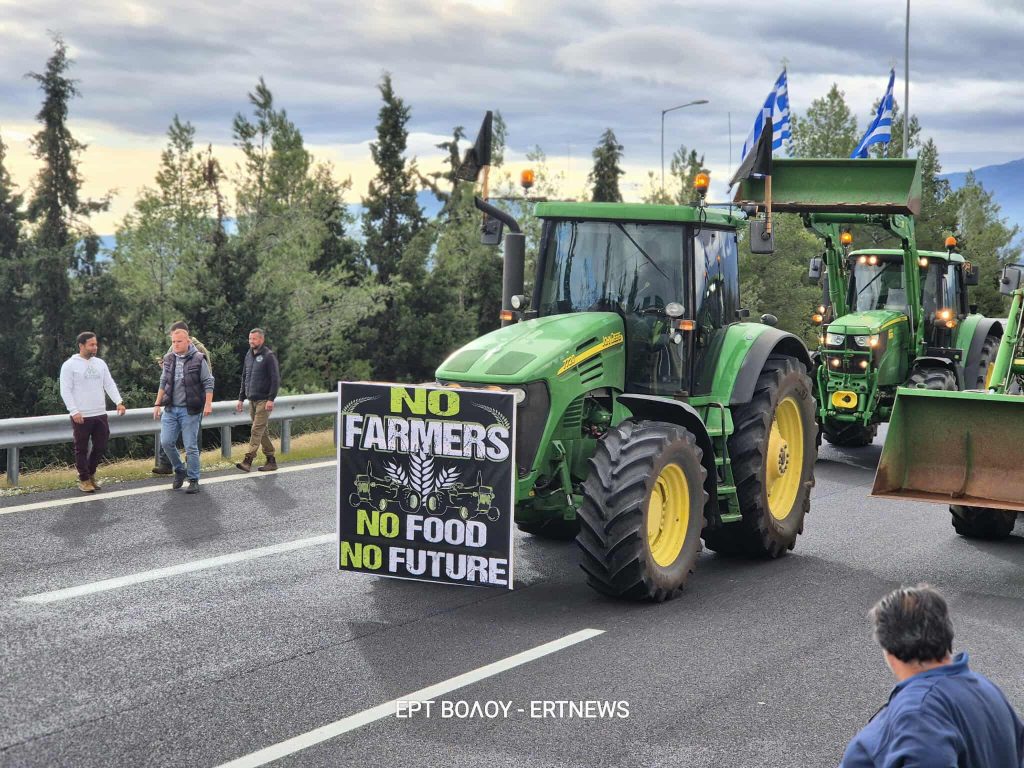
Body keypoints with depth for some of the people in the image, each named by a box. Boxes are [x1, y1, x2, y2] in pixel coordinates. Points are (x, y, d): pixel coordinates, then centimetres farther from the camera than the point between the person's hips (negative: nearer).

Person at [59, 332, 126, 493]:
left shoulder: (100, 363, 11)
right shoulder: (70, 365, -6)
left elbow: (110, 385, 9)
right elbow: (65, 391, -9)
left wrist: (118, 402, -6)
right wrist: (74, 411, -18)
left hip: (100, 414, 5)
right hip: (81, 416, -5)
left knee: (101, 447, 9)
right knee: (82, 449, 3)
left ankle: (90, 473, 29)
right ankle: (84, 479, 14)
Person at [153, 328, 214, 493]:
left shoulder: (198, 360, -7)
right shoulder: (168, 359, 8)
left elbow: (208, 383, -5)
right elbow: (163, 383, 17)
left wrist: (208, 404, -13)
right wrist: (157, 404, 14)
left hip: (189, 410, -5)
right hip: (170, 409, 5)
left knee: (191, 447, -2)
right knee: (166, 442, -1)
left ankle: (193, 480, 9)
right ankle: (180, 470, 22)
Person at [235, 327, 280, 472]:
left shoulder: (269, 356, -8)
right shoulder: (249, 355, 14)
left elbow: (276, 379, -12)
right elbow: (244, 378, 21)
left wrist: (271, 399, -18)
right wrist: (241, 398, 17)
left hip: (264, 400, -8)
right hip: (252, 400, 8)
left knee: (257, 430, -11)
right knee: (261, 430, 9)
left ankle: (248, 460, -15)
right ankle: (271, 460, 15)